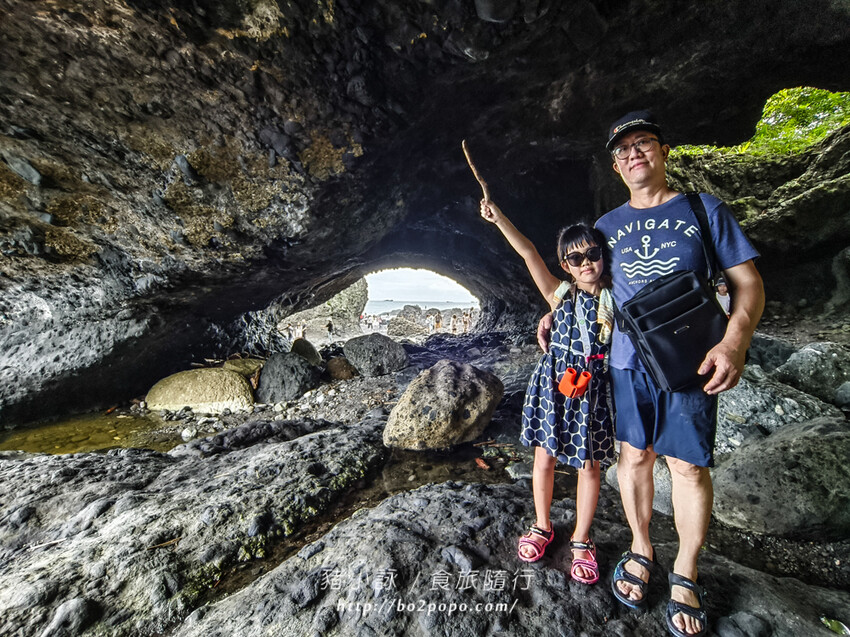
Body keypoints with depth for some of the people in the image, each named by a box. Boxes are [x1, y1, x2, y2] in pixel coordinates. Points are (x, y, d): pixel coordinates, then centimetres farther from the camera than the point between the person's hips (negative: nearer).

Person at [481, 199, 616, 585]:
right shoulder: (560, 295, -2)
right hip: (553, 383, 0)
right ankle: (542, 527, 35)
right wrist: (499, 220, -16)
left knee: (589, 464, 10)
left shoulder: (613, 299, 1)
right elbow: (529, 254, -10)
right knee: (544, 457, 11)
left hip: (592, 390, 1)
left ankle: (581, 540, 33)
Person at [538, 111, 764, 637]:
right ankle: (641, 549, 32)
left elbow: (748, 283, 1)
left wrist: (734, 343, -16)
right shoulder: (607, 226, 10)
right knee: (635, 455, 11)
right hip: (627, 361, 2)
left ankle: (686, 572, 27)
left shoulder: (706, 210, 3)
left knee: (689, 466, 5)